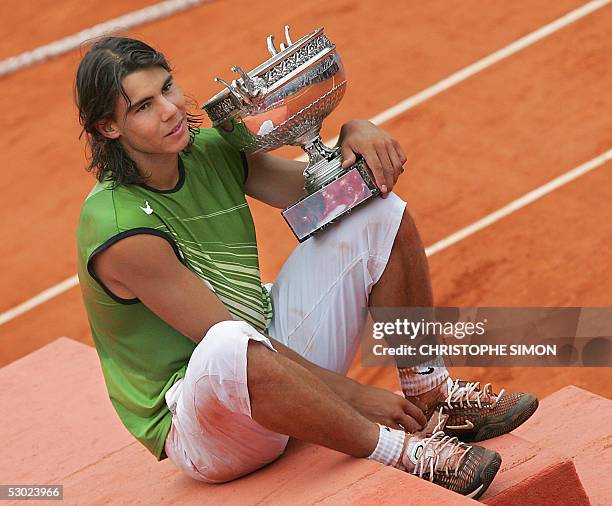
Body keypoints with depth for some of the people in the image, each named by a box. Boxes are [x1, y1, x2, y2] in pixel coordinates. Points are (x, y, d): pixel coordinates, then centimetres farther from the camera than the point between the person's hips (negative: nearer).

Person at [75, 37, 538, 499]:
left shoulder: (212, 149, 0)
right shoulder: (119, 228, -24)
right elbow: (230, 341, -24)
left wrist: (355, 136, -12)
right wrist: (355, 394, -22)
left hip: (279, 356, 8)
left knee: (376, 209, 1)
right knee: (227, 349, -45)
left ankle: (430, 396, 4)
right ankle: (399, 450, -26)